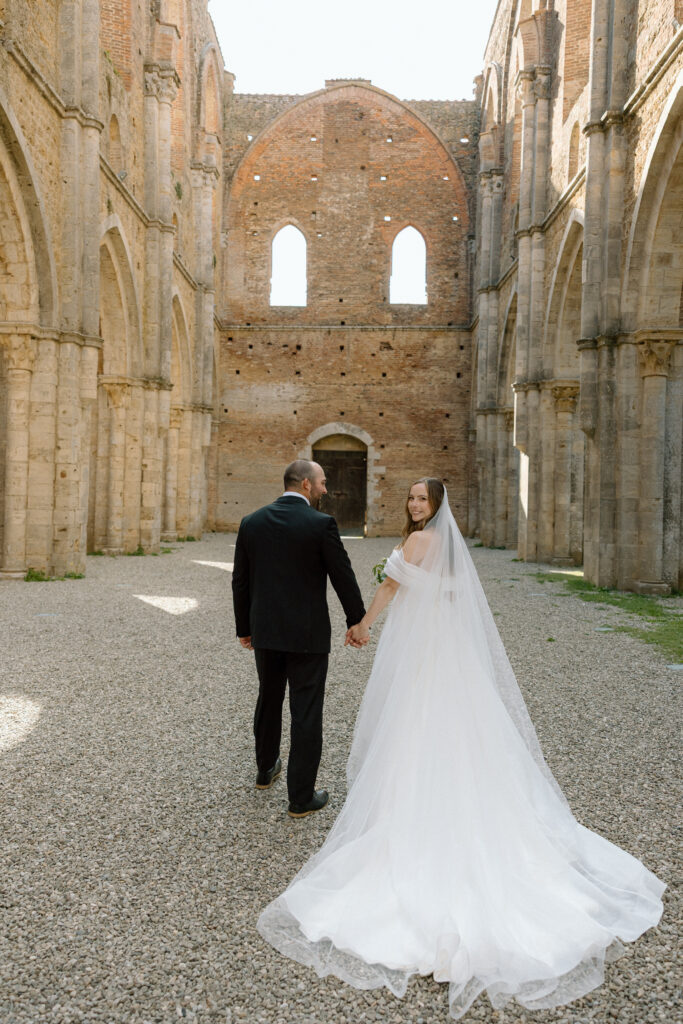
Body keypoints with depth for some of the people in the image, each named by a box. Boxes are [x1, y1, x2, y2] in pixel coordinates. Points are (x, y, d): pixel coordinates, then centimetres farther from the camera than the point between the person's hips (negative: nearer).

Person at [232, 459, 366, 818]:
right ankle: (301, 797, 12)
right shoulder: (321, 524, -13)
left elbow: (240, 581, 6)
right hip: (307, 634, -5)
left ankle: (266, 769, 43)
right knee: (306, 714, 4)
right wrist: (357, 622, 6)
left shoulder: (251, 522, 1)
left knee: (269, 700, 23)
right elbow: (343, 577, -8)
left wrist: (244, 628, 17)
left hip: (265, 631, 5)